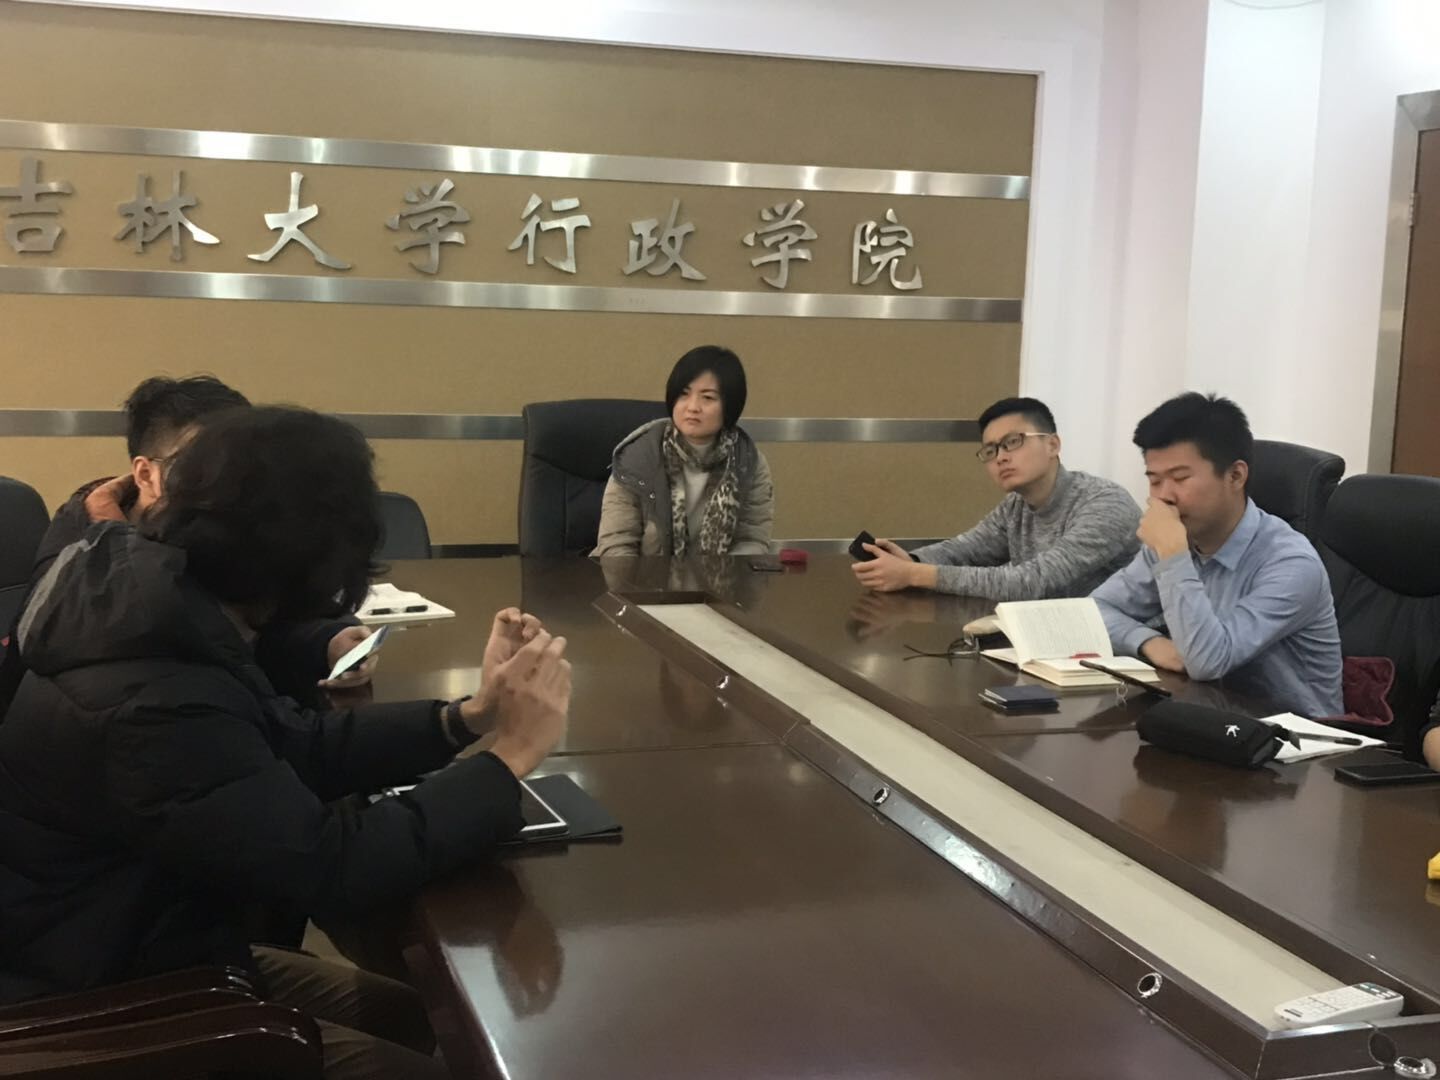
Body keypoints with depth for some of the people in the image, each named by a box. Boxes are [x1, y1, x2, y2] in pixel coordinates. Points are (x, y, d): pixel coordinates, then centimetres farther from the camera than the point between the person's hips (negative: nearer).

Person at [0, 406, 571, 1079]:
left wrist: (467, 718, -7)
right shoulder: (157, 707, -35)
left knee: (424, 1018, 12)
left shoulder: (164, 610, -3)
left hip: (145, 955, 9)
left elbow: (300, 748, 4)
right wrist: (510, 758, -23)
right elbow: (331, 865, -32)